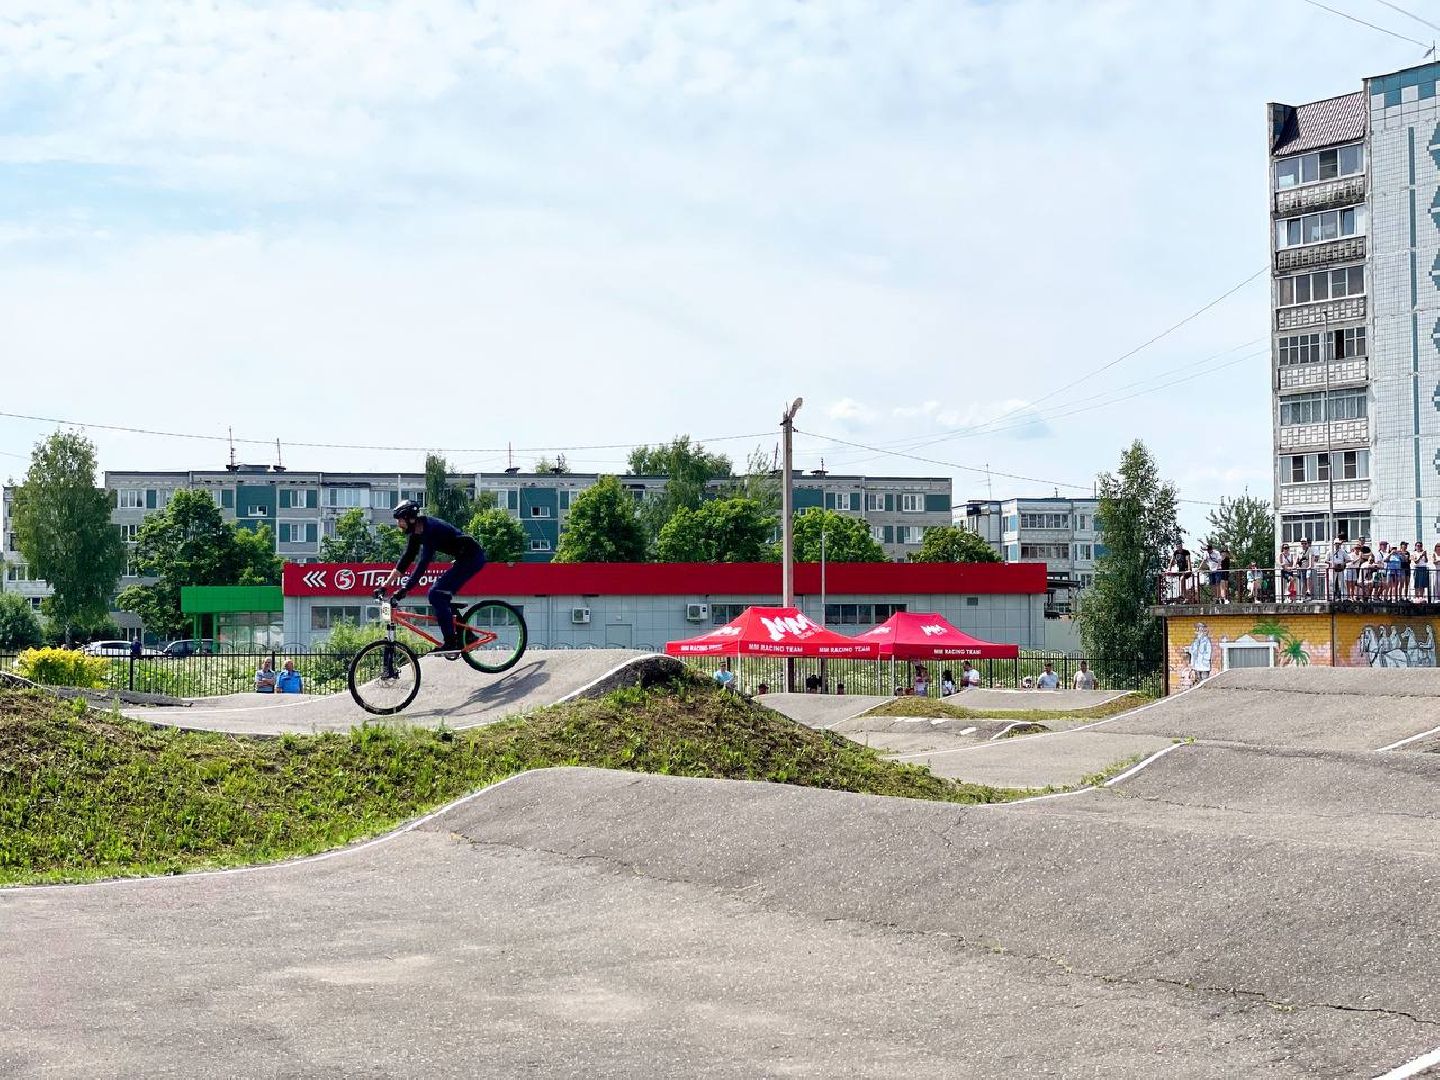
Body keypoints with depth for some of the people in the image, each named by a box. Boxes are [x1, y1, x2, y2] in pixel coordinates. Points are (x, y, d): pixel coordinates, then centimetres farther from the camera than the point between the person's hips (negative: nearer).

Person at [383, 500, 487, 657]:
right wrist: (385, 586, 7)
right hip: (464, 557, 10)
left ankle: (450, 642, -14)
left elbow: (423, 563, -30)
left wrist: (404, 589, -34)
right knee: (440, 595, 7)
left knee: (437, 594, -15)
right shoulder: (415, 533, 6)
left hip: (472, 557, -10)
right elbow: (406, 560, 10)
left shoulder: (430, 529, -23)